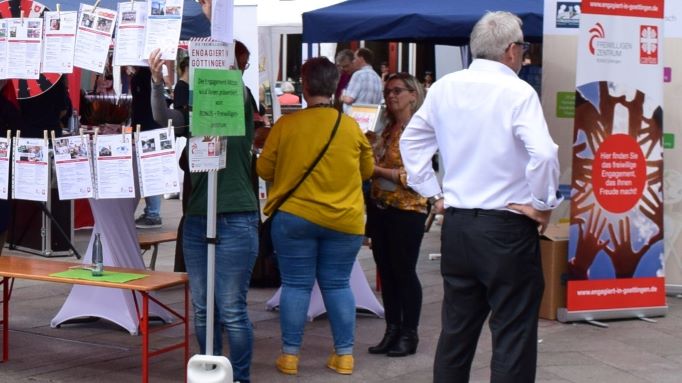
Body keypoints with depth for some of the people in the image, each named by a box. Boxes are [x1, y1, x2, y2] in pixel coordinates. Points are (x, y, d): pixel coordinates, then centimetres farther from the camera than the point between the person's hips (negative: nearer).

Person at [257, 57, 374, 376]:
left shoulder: (286, 125, -7)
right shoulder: (351, 126, -2)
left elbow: (264, 169, 2)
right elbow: (367, 170, 10)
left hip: (294, 217, -1)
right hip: (344, 219, 1)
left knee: (296, 285, 6)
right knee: (337, 285, 10)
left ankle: (290, 355, 9)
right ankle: (344, 354, 12)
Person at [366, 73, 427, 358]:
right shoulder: (387, 130, 13)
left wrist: (376, 170, -16)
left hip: (407, 209, -7)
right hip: (380, 207, 7)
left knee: (404, 271, -1)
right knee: (385, 271, 9)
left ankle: (409, 334, 9)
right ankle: (392, 331, 17)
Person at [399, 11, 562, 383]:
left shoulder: (444, 88, 5)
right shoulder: (517, 92, -13)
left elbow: (411, 141, 15)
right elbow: (543, 154, -24)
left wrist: (433, 194, 17)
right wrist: (543, 205, -11)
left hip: (456, 223, 6)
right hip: (507, 228, -6)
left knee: (456, 330, 16)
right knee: (513, 337, 1)